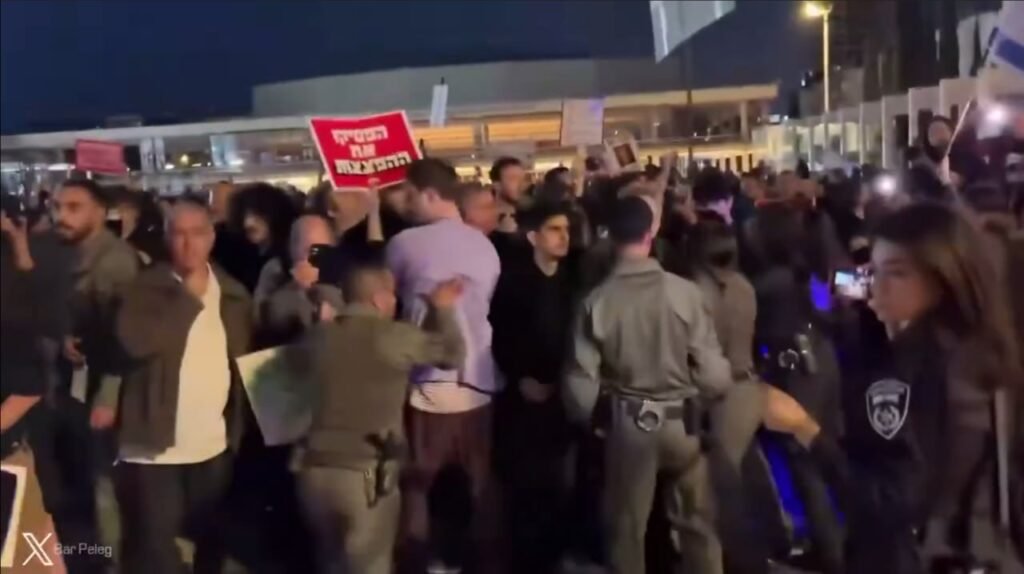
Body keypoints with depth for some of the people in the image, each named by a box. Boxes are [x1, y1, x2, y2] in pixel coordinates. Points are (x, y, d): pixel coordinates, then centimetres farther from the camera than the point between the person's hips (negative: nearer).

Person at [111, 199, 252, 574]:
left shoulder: (234, 293, 6)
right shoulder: (147, 287, -6)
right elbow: (137, 341, -24)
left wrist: (239, 427, 5)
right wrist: (191, 297, -16)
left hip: (214, 446, 4)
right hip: (154, 446, -4)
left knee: (210, 542, 18)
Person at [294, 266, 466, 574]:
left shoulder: (319, 335, 7)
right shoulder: (395, 336, -6)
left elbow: (300, 353, 31)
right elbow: (453, 352, 8)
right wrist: (443, 309, 22)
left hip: (316, 470, 5)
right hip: (367, 475, -5)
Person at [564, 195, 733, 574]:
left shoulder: (596, 301, -12)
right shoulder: (683, 291, -14)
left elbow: (582, 381, -9)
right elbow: (712, 371, -13)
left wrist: (586, 418, 12)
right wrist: (718, 389, 11)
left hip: (627, 422, 0)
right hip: (681, 419, 0)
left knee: (626, 526, 18)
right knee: (697, 521, 21)